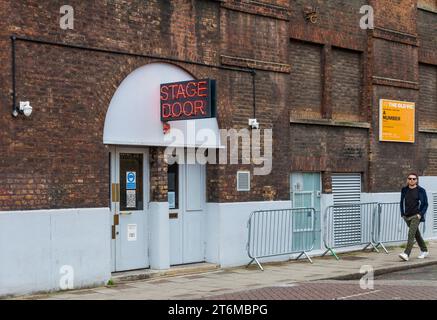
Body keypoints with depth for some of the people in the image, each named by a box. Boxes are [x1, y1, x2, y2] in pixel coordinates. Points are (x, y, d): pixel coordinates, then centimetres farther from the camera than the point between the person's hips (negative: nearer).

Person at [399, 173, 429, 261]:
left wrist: (421, 214, -11)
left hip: (416, 216, -5)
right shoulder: (404, 190, 7)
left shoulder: (421, 190, -4)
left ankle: (406, 254, -24)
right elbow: (402, 202, 16)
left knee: (411, 233, -17)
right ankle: (424, 251, 32)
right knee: (416, 234, 16)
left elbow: (425, 204, -1)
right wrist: (402, 214, 8)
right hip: (407, 216, 5)